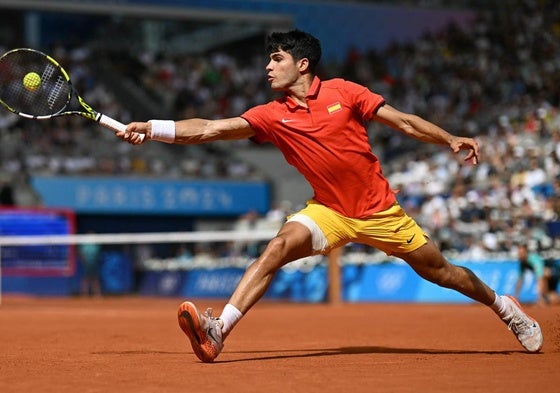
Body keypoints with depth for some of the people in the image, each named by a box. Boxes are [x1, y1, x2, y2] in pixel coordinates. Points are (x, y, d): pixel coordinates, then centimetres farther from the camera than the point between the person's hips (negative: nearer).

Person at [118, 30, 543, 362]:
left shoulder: (343, 92, -9)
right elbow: (211, 129, -16)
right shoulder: (272, 116, -7)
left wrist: (451, 139, -14)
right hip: (330, 211, 1)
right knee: (278, 247, -24)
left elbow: (403, 121, -4)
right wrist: (152, 129, -26)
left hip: (379, 210, -1)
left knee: (437, 269, 8)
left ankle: (504, 306, 35)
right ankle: (218, 331, -32)